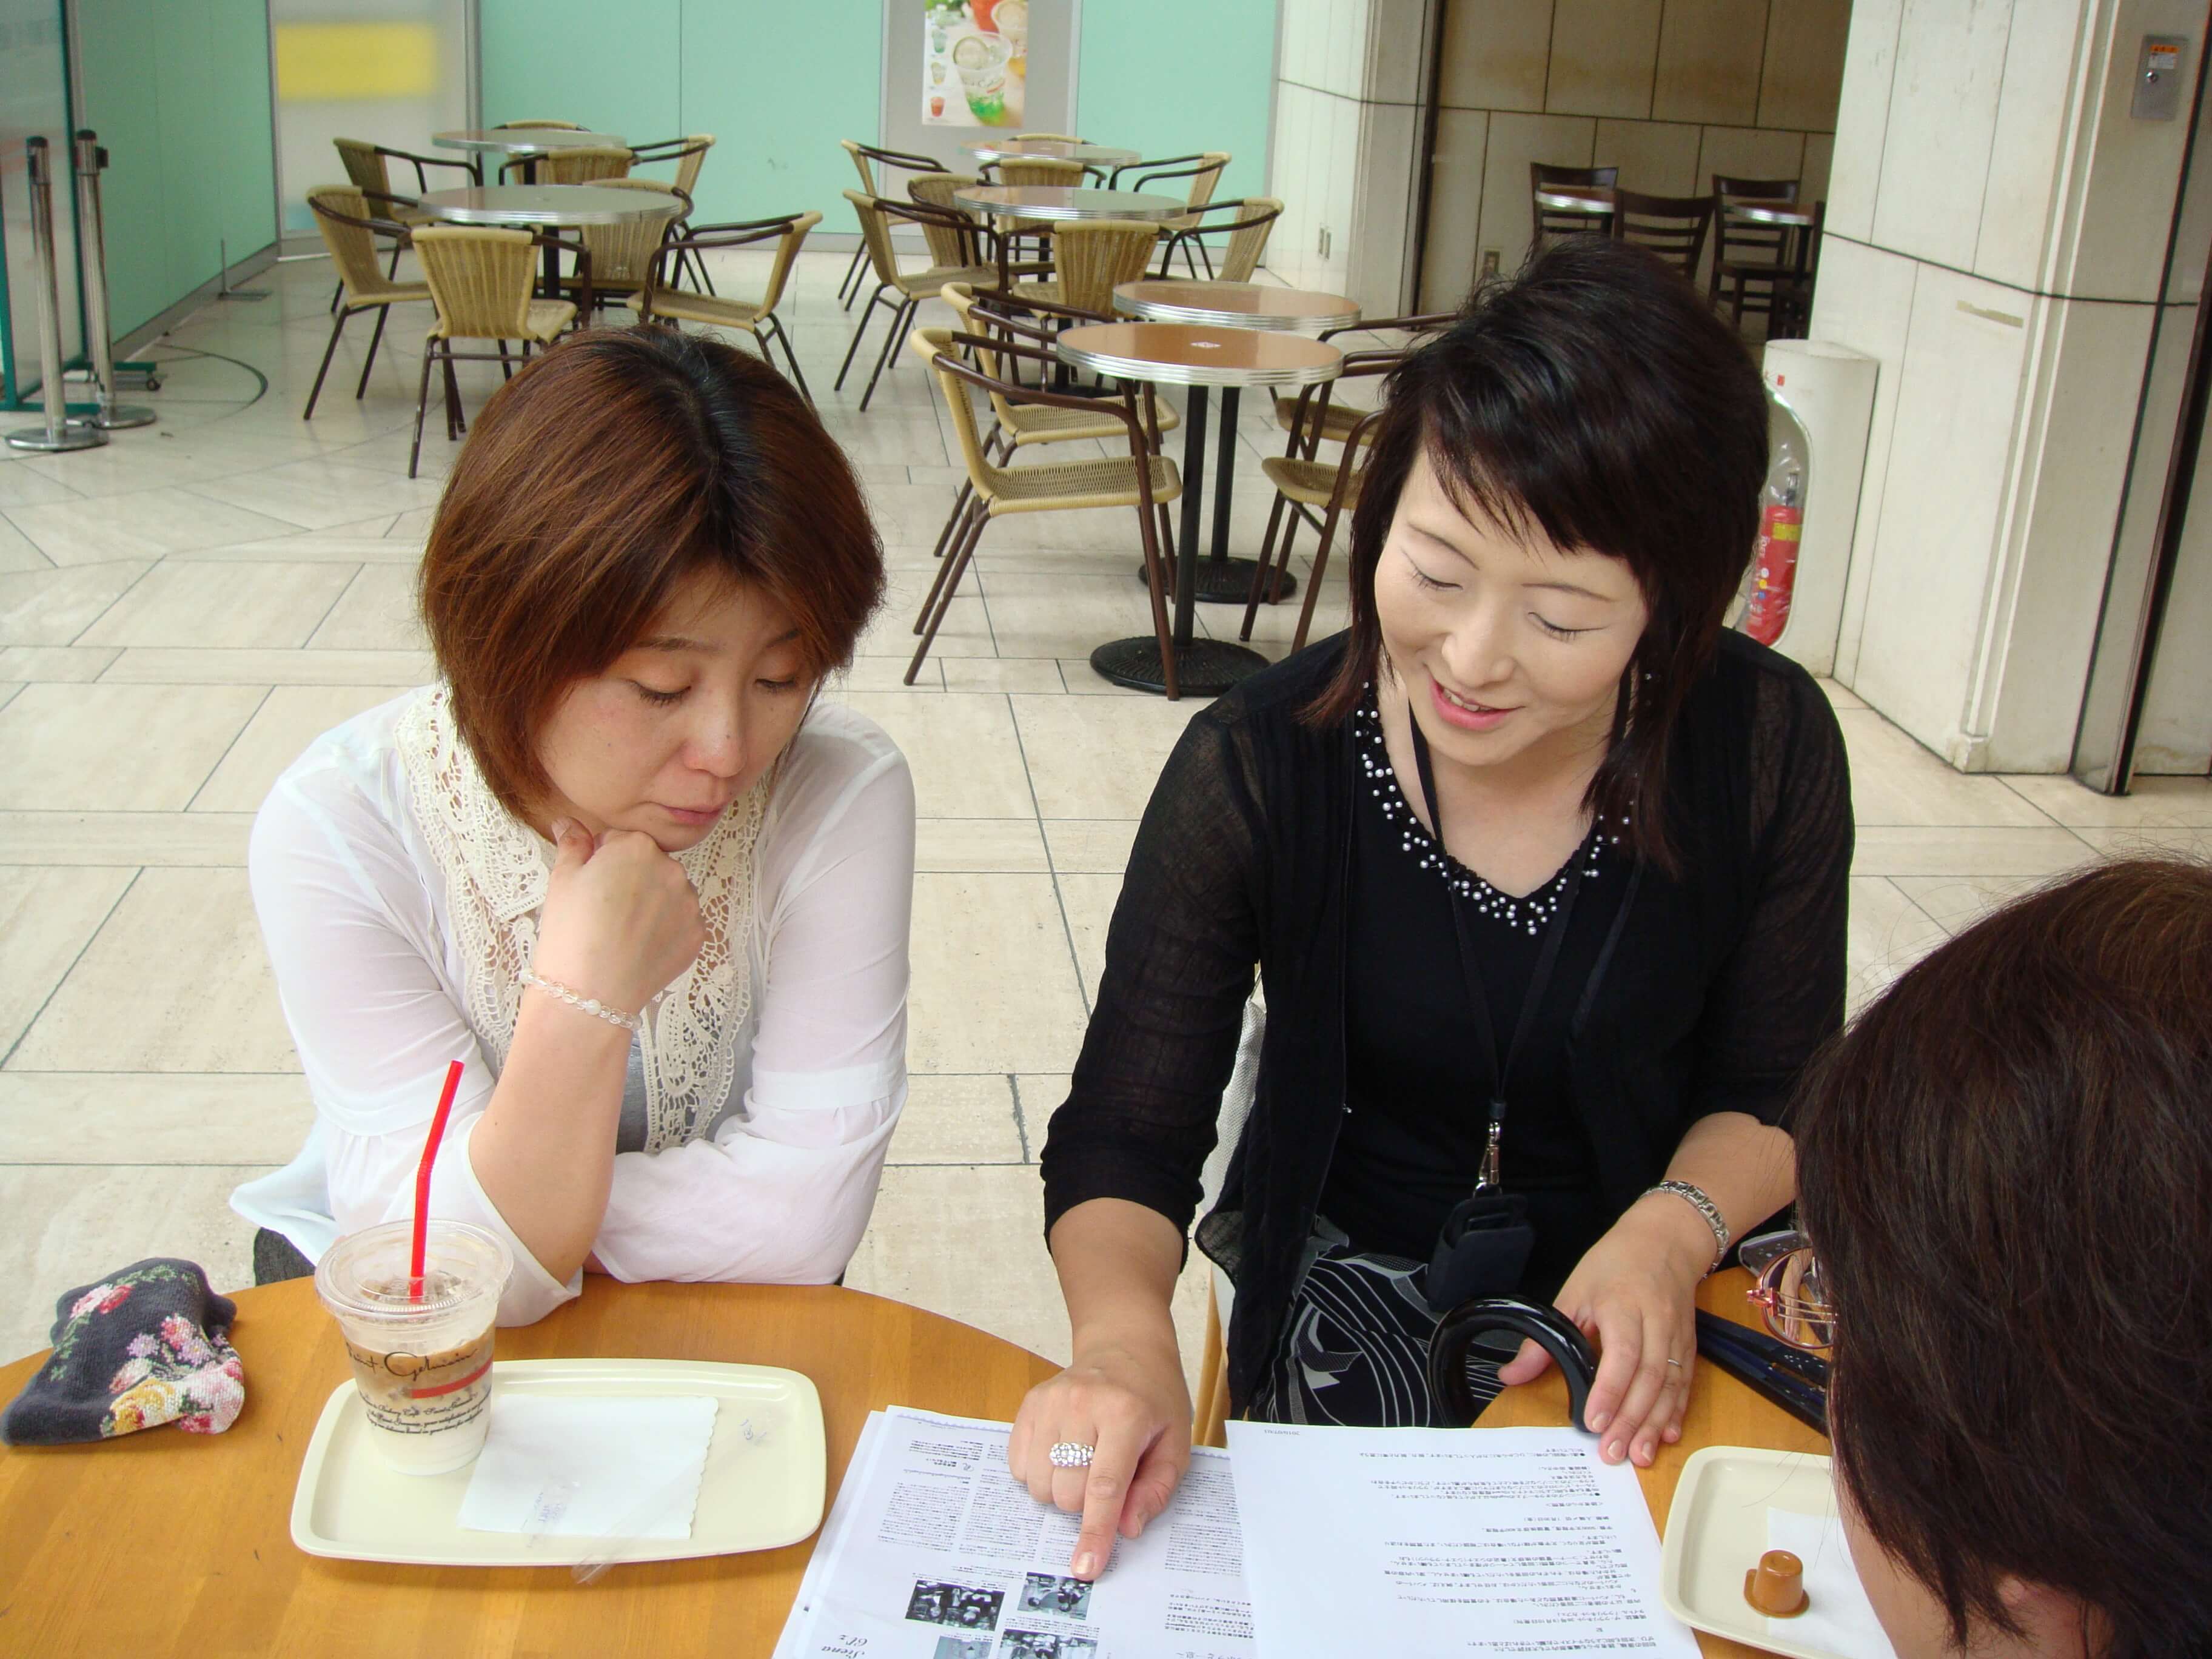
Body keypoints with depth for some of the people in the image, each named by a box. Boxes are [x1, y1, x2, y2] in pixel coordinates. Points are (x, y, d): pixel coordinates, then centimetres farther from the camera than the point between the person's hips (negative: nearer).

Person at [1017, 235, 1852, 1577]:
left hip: (1642, 1276, 2)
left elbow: (1778, 1090, 0)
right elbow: (1128, 1139, -16)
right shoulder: (1258, 772, -18)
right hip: (1354, 1275, -1)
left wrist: (1671, 1233, -21)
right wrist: (1125, 1337, -37)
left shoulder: (1770, 749, -14)